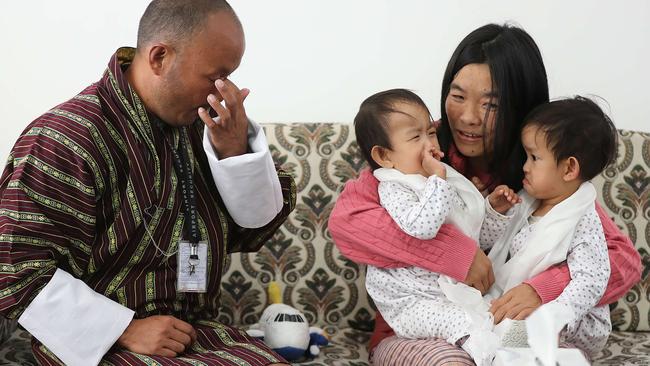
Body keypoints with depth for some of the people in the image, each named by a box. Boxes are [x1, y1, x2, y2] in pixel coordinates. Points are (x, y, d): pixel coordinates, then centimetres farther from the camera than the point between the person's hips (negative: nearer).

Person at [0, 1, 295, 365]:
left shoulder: (199, 123, 5)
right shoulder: (66, 139, -14)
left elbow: (255, 229, 7)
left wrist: (235, 151, -10)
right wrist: (126, 329, -19)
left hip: (197, 331, 6)